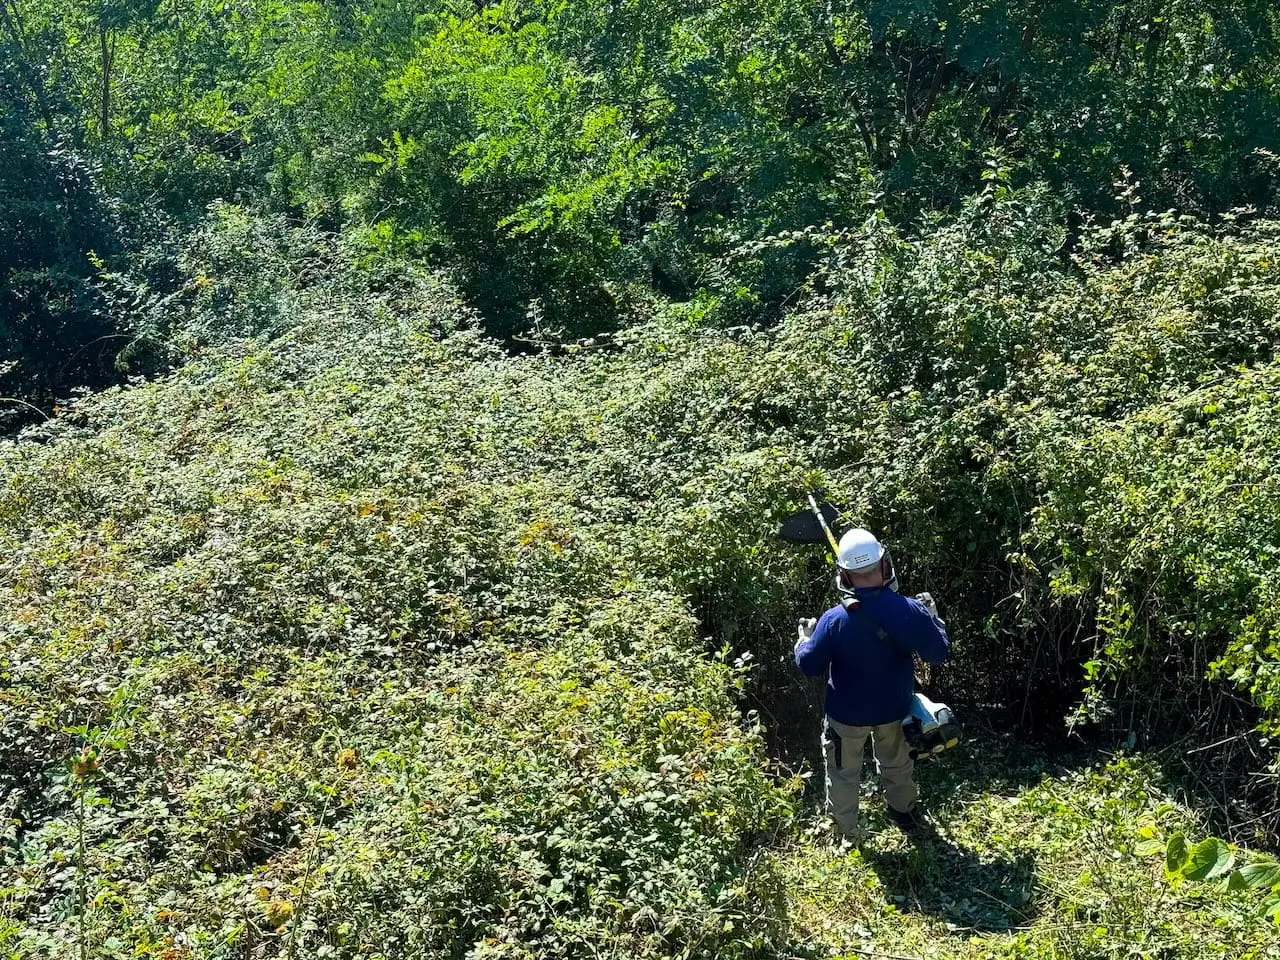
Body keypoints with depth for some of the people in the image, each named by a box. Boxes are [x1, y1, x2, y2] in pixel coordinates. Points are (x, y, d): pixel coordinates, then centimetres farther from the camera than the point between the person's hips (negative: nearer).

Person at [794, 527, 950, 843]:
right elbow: (939, 653, -11)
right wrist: (933, 618, 6)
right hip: (894, 709, 3)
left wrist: (804, 640, 4)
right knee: (897, 763, 30)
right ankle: (904, 813, 53)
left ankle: (846, 835, 35)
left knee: (843, 774, 20)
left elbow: (809, 666, -16)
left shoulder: (834, 620, -28)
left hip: (847, 714, -3)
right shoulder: (909, 610, -23)